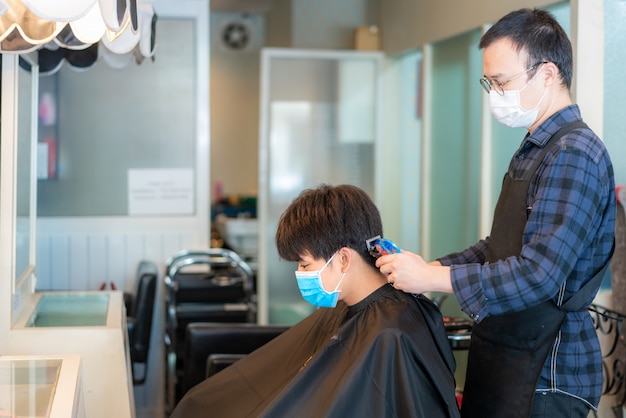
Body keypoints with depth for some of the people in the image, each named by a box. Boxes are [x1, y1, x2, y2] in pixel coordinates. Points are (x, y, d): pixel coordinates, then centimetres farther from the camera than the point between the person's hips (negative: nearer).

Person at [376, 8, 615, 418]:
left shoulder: (574, 154, -18)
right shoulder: (533, 151, 12)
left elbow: (538, 274, -25)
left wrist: (431, 277, -19)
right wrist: (429, 267, 4)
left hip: (544, 372, -8)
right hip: (502, 354, 9)